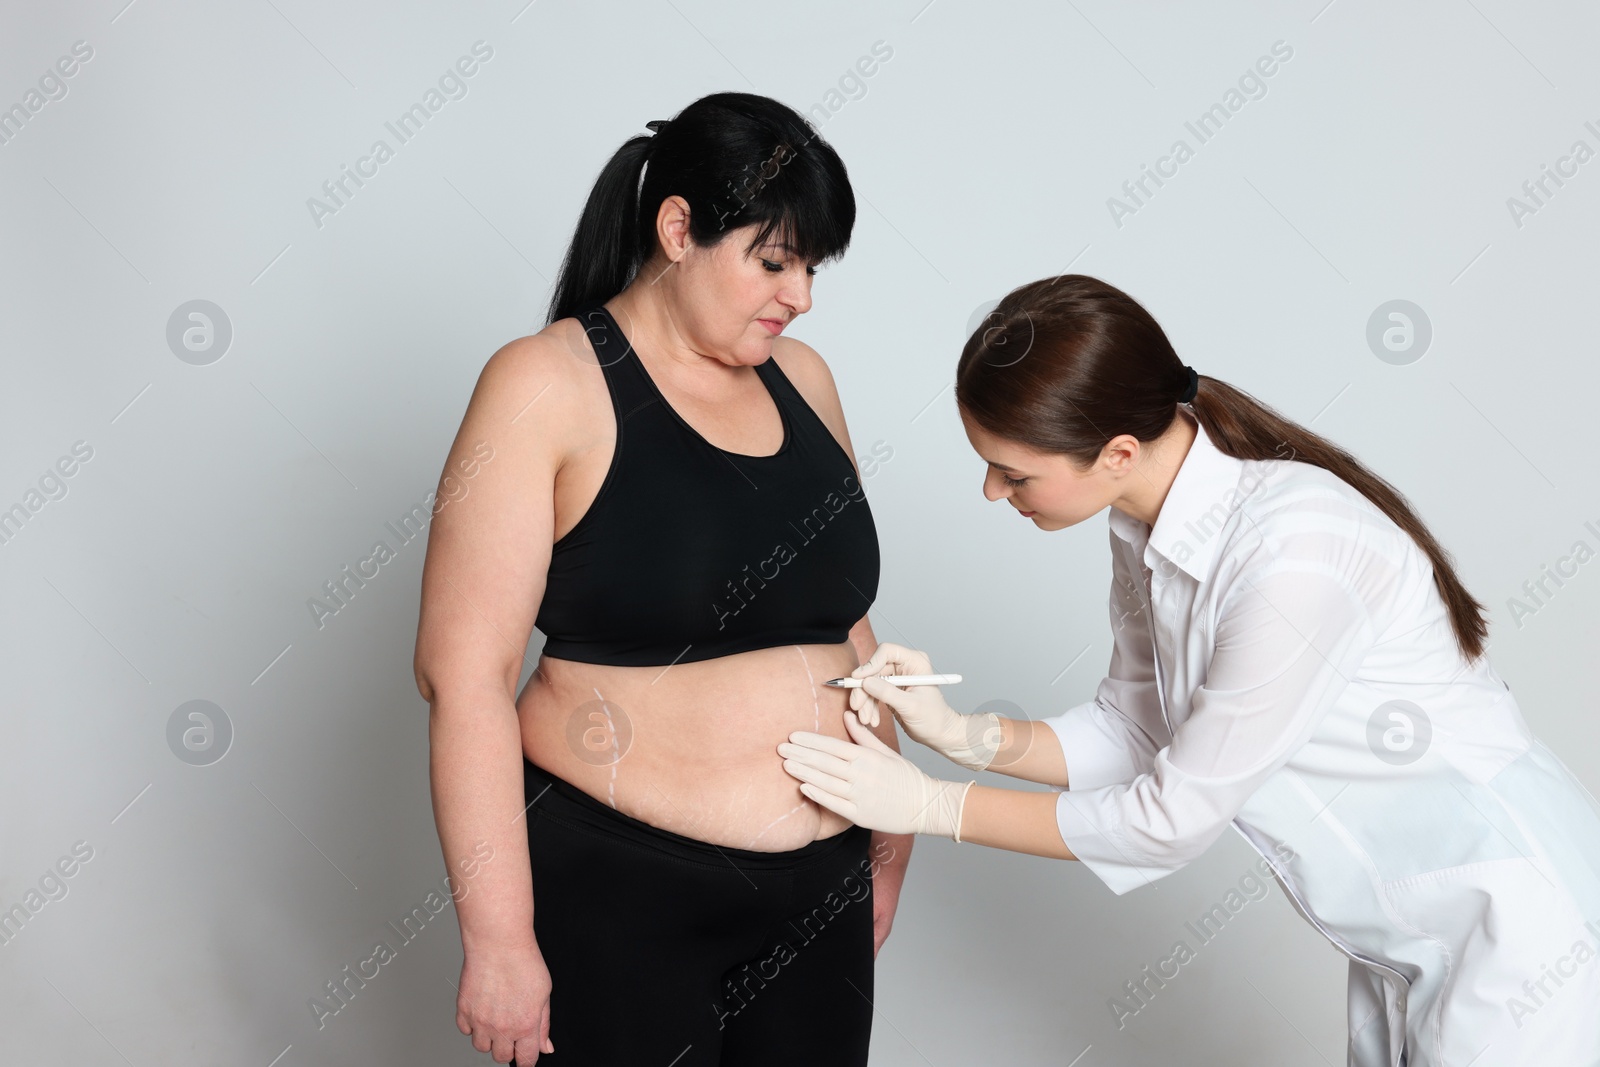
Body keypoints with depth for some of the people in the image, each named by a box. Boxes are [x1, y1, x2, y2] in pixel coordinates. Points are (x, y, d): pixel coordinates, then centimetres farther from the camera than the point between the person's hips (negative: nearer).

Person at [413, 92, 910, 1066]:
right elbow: (464, 670, -14)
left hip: (816, 890, 5)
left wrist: (891, 826, 17)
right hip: (613, 889, -5)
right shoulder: (547, 385, -10)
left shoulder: (801, 377, 7)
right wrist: (497, 939, -16)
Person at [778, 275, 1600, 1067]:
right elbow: (1132, 730, 5)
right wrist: (967, 736, -11)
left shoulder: (1290, 559, -33)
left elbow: (1172, 820, -23)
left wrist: (927, 806, -17)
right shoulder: (1148, 523, -6)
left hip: (1516, 913, -8)